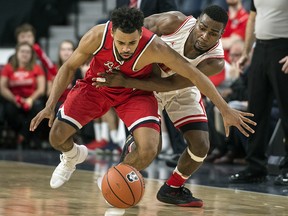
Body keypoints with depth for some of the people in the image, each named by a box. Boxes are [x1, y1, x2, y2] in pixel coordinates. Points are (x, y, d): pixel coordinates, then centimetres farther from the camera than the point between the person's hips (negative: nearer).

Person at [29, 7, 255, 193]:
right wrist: (50, 106, -21)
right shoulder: (97, 36, -31)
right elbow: (69, 67, -13)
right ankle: (73, 156, 34)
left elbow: (195, 75, -26)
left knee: (149, 149, -23)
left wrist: (226, 111, -22)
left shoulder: (154, 48, -36)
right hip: (96, 85, 1)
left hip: (134, 92, -1)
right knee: (57, 137, -7)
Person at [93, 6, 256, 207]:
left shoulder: (215, 62, -32)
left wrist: (125, 82, -39)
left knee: (201, 146, -8)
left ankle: (172, 188, 17)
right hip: (149, 82, -2)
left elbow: (170, 84, -35)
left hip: (183, 92, 2)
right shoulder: (175, 22, -31)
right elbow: (140, 27, -10)